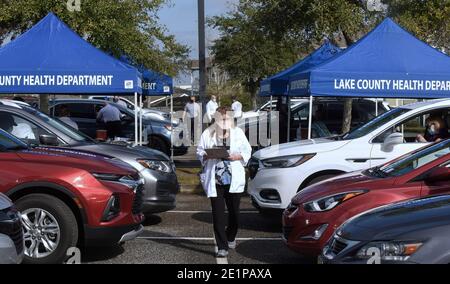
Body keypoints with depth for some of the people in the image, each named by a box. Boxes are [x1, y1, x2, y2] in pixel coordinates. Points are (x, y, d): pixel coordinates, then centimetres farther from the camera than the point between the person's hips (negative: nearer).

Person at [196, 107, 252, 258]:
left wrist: (237, 156, -9)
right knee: (218, 213, -5)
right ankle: (222, 247, -1)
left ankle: (230, 237, 37)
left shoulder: (238, 133, 7)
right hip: (215, 180, -1)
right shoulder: (208, 134, 5)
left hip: (233, 179, 1)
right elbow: (199, 152, 10)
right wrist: (207, 155, -12)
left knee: (234, 211, 9)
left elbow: (247, 151, 10)